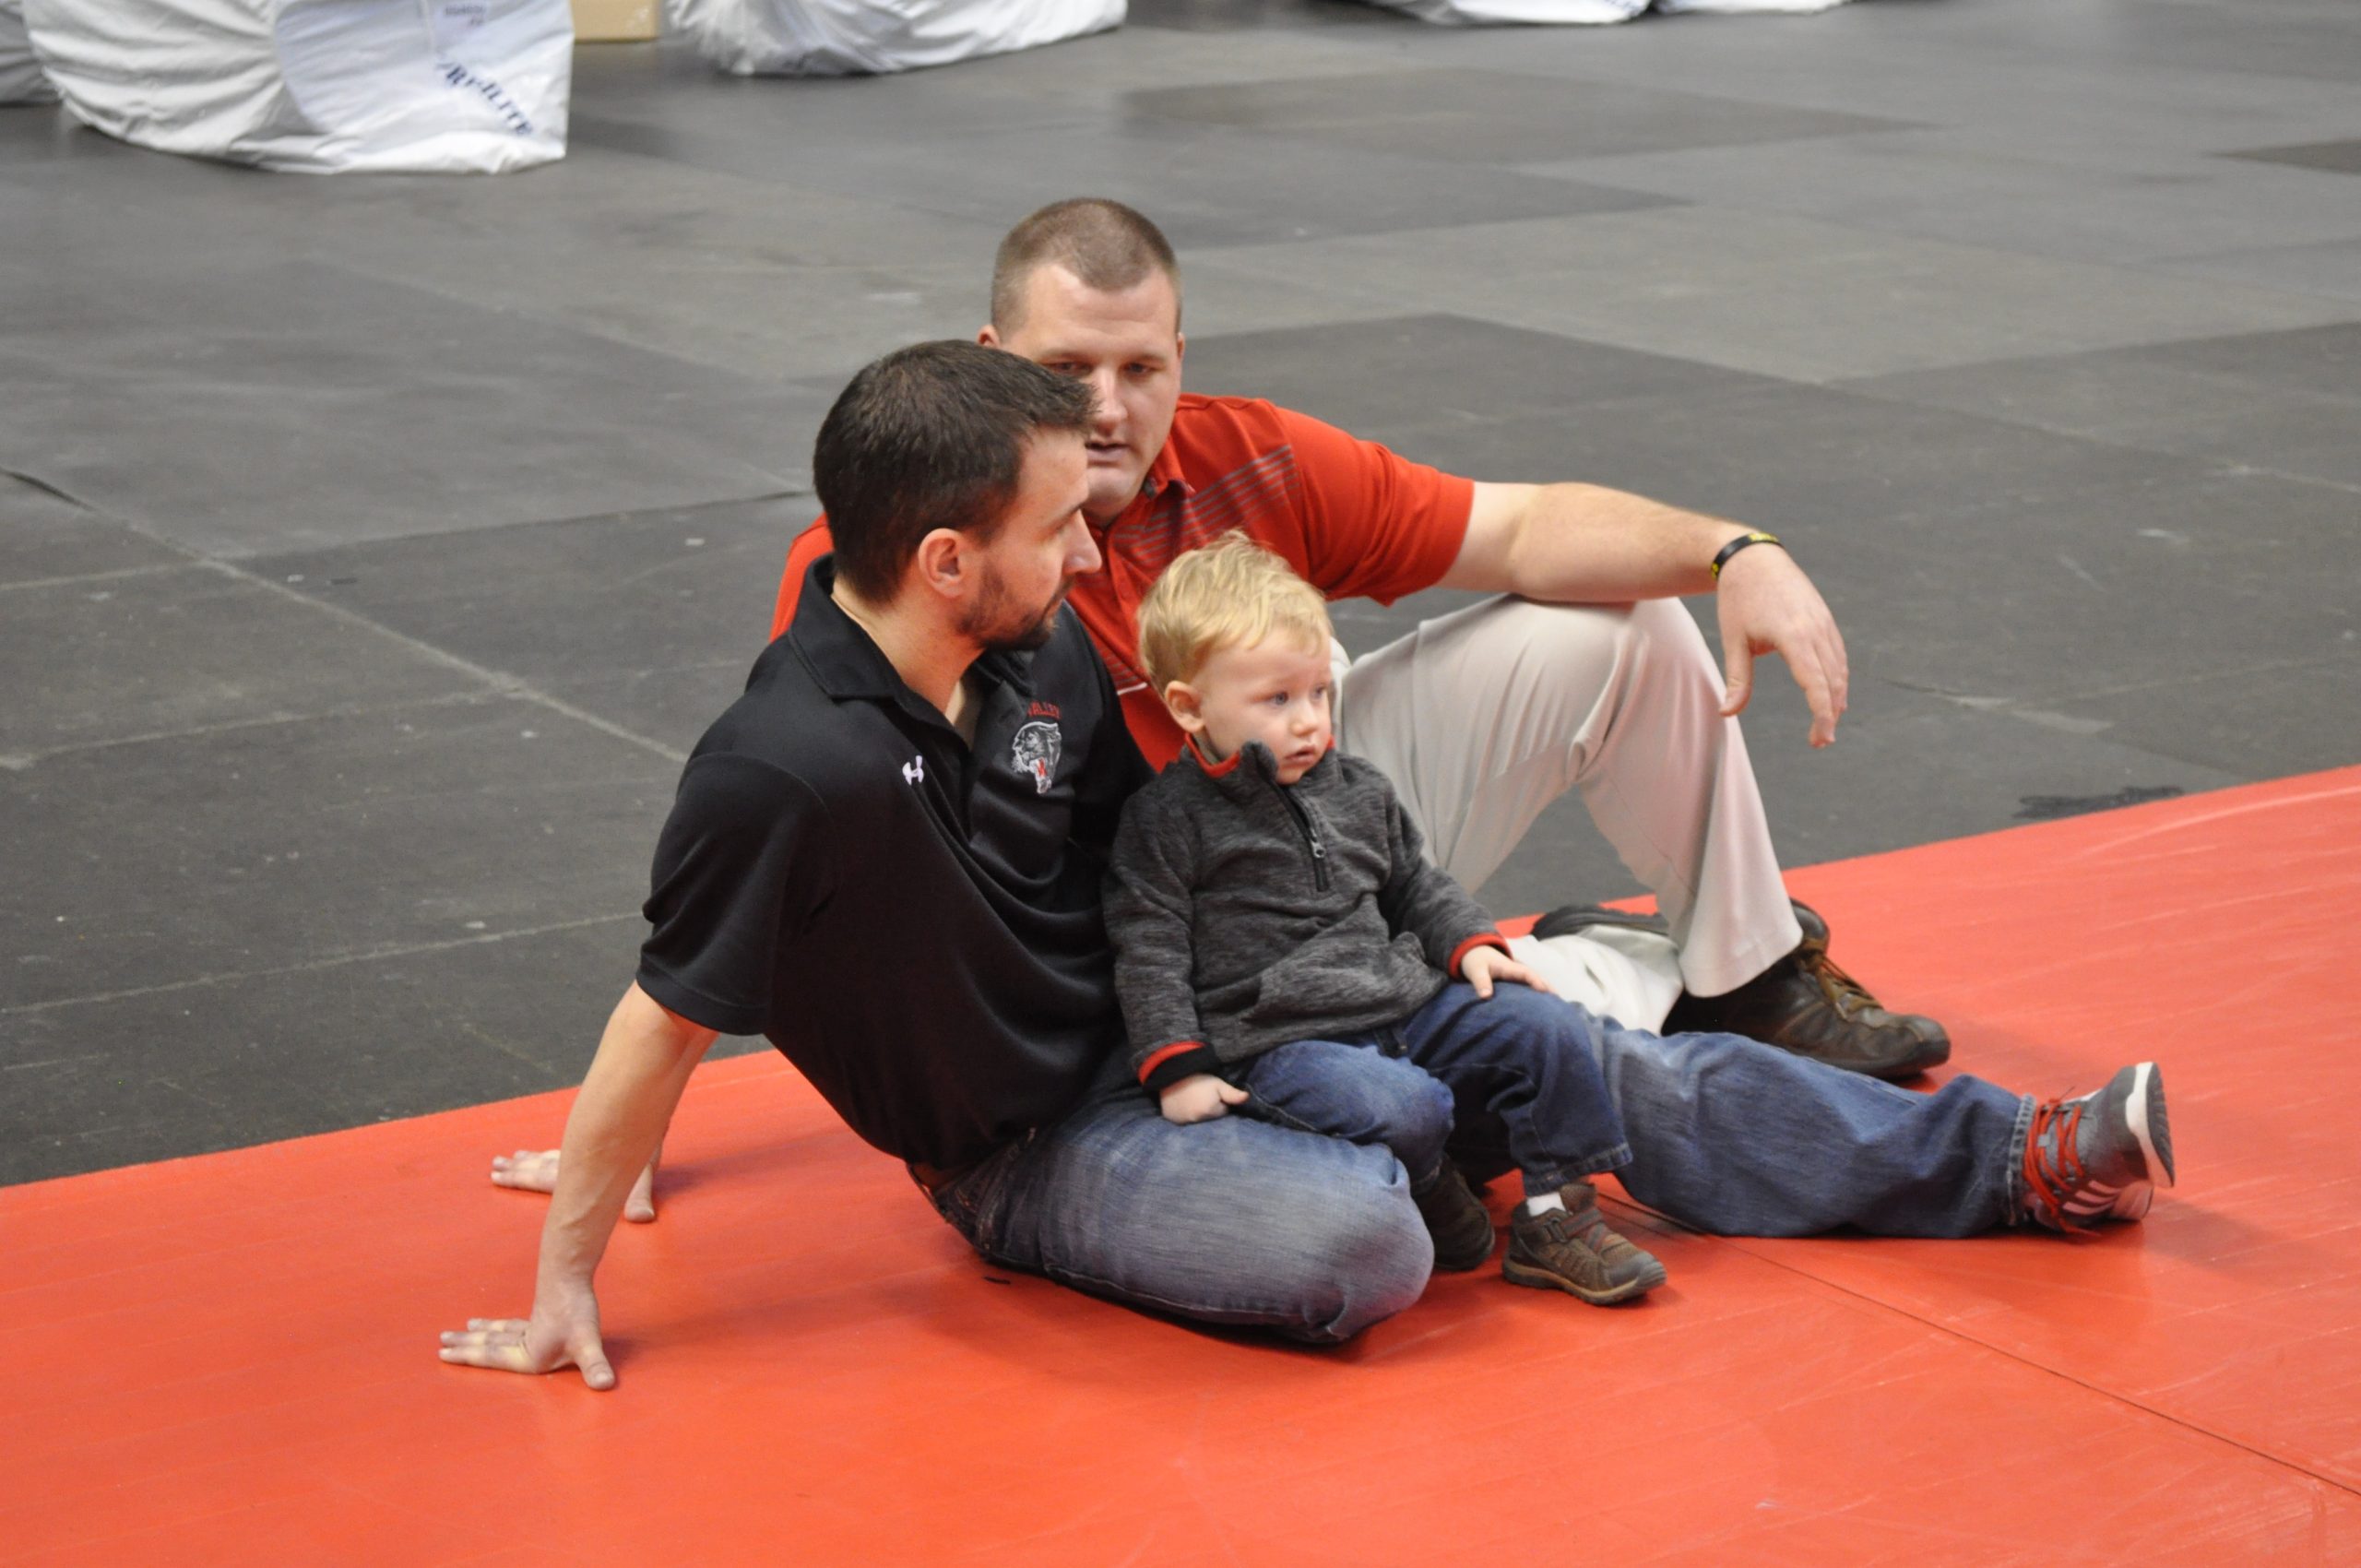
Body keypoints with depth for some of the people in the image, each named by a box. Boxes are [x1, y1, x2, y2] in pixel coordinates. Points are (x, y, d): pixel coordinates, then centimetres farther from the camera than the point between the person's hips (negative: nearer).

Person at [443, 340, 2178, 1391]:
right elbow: (666, 1018, -23)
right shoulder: (791, 768, -32)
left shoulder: (1047, 649, -7)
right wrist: (566, 1279, -16)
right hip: (1035, 1150, -7)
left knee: (1598, 1066, 4)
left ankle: (2010, 1158, 13)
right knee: (1360, 1245, -33)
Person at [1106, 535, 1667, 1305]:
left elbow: (1414, 885, 26)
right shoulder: (1166, 820, -5)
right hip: (1276, 1039, -7)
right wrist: (1177, 1067, -14)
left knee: (1542, 1024, -6)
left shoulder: (1356, 788, 14)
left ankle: (1555, 1215, 2)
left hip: (1405, 1003, 7)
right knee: (1401, 1108, -33)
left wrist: (1470, 944, 8)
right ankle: (1425, 1205, -1)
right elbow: (1150, 955, -6)